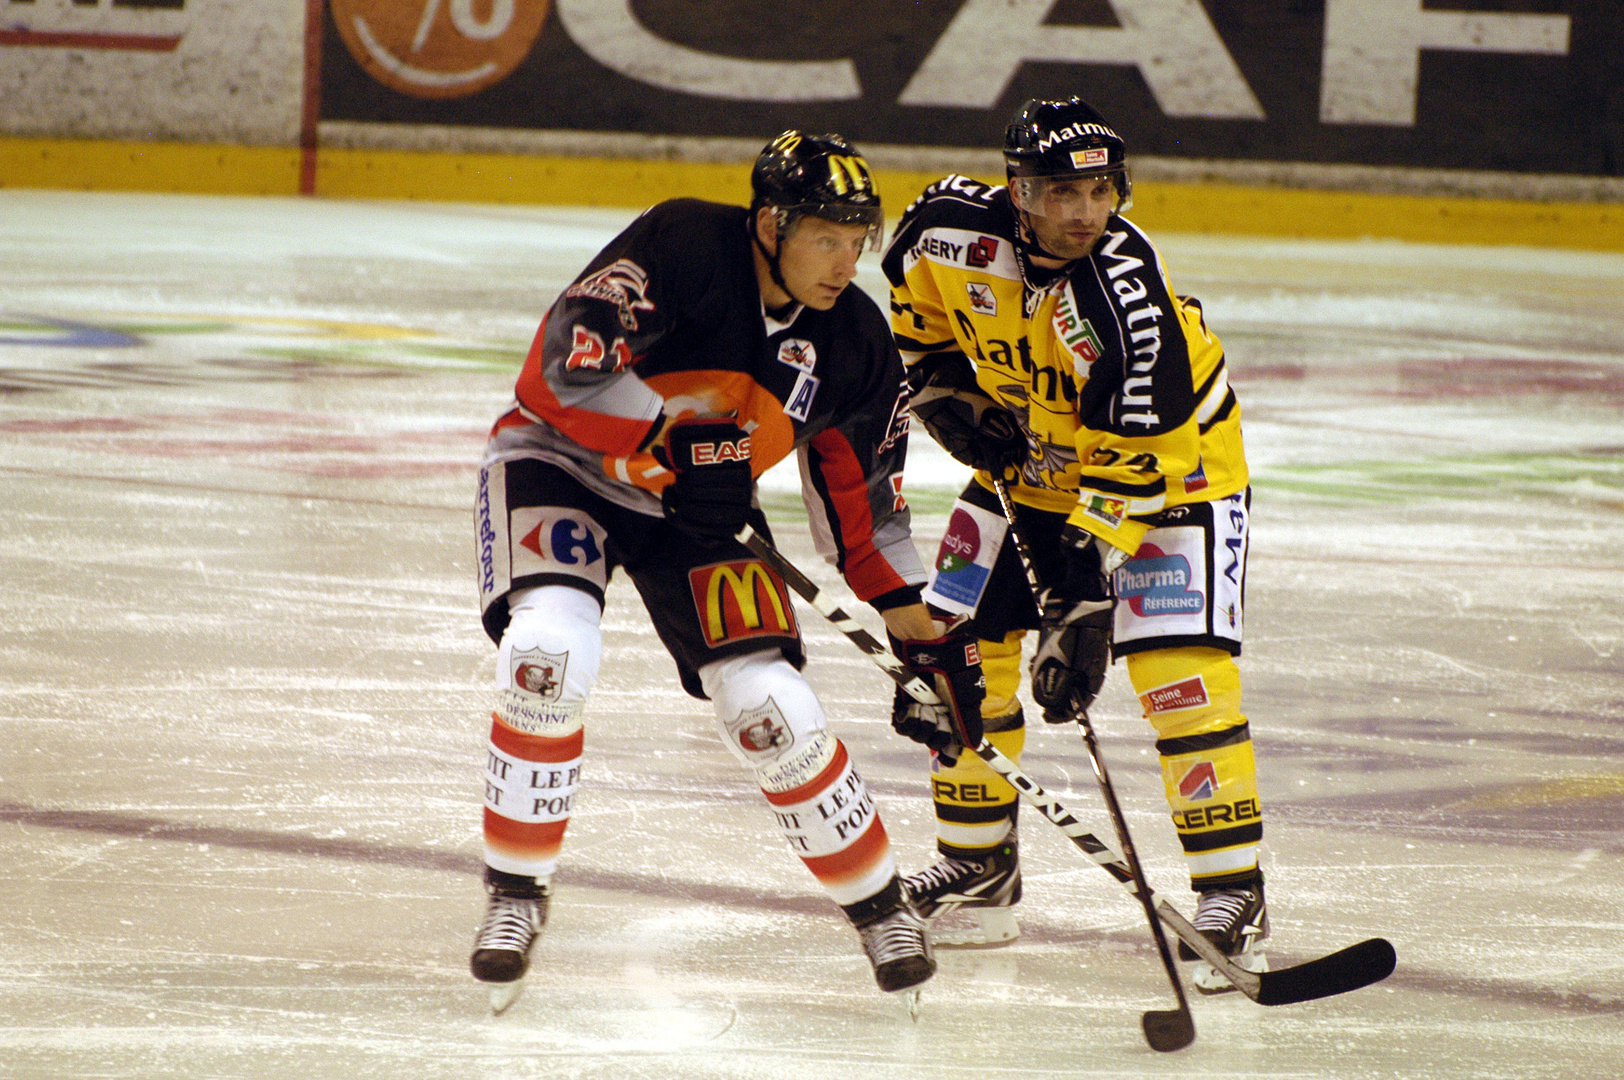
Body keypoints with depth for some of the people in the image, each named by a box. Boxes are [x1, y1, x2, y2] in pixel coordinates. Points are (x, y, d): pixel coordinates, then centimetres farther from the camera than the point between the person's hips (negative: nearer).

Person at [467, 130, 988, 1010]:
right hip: (563, 458, -4)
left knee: (770, 706, -8)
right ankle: (515, 893, -11)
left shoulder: (855, 343, -8)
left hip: (694, 506, 4)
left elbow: (863, 501, 4)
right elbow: (566, 358, -30)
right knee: (550, 655, -29)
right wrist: (674, 441, -33)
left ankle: (880, 905, 13)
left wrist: (922, 631, 3)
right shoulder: (682, 247, -25)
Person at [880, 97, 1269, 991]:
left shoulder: (1128, 303, -35)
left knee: (1180, 671, -19)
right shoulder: (952, 229, -20)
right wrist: (943, 385, -4)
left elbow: (1132, 473, -33)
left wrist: (1083, 609, -35)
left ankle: (1233, 893, -12)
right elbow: (912, 300, 7)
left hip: (1172, 459, -6)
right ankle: (977, 869, 18)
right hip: (1026, 456, 6)